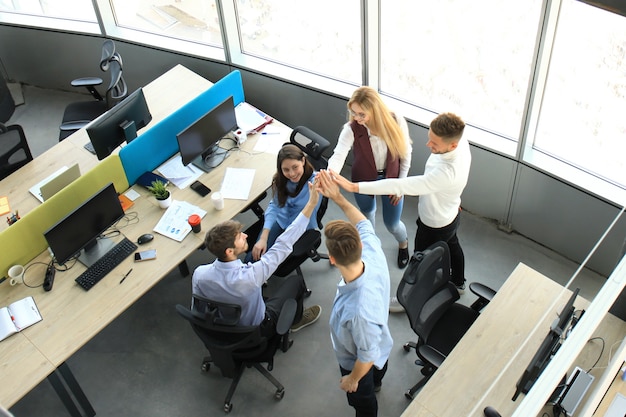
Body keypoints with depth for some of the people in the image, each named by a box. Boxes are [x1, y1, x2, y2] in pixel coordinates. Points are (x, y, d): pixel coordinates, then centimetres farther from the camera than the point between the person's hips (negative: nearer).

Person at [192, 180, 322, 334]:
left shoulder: (199, 274, -27)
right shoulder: (249, 276, -43)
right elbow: (283, 245, -37)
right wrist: (311, 204, -34)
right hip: (257, 329, -4)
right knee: (296, 281, 12)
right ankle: (296, 320, 41)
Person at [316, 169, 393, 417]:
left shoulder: (359, 312, -51)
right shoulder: (374, 254, -35)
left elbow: (366, 356, -31)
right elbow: (363, 223, -10)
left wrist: (352, 379, -12)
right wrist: (338, 197, -15)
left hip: (359, 362, -7)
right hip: (381, 341, 7)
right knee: (379, 367, 42)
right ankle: (376, 383, 76)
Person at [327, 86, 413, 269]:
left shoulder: (397, 122, -25)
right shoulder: (351, 130, -29)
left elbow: (405, 154, -11)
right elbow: (339, 156, -42)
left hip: (391, 178, 0)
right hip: (364, 180, 1)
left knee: (392, 224, 12)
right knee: (367, 215, 26)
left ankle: (403, 243, 50)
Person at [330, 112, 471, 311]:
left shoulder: (447, 173, -49)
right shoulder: (460, 141, -23)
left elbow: (401, 186, -51)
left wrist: (354, 187, -52)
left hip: (435, 226, -8)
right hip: (450, 214, 8)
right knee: (452, 245, 34)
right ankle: (458, 282, 64)